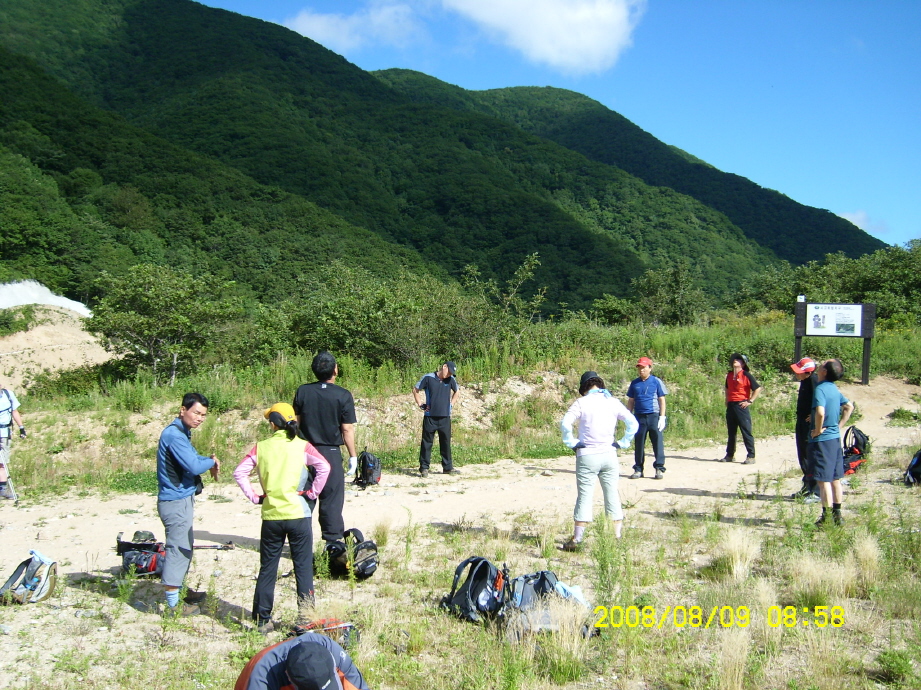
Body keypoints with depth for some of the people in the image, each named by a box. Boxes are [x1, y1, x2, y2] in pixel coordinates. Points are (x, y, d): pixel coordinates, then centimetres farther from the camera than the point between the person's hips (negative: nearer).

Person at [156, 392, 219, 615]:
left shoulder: (181, 433, 14)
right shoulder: (174, 434, -19)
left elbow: (192, 459, 20)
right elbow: (193, 465, -24)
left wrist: (209, 461, 1)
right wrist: (211, 462, -5)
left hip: (182, 499, 11)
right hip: (176, 501, -11)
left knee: (184, 548, 21)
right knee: (177, 549, -4)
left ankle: (179, 592, 36)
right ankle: (174, 605, 4)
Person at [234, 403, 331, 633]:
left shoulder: (261, 447, 3)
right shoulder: (302, 446, -2)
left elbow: (239, 472, -2)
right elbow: (324, 467, -15)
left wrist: (254, 496, 4)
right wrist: (312, 493, -5)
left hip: (271, 515, 2)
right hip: (298, 514, -2)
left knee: (267, 569, 13)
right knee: (303, 568, 6)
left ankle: (262, 620, 18)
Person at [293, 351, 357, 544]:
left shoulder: (303, 391, 1)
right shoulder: (343, 395, -9)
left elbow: (295, 422, 5)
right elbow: (347, 429, -8)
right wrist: (353, 456, 0)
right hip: (331, 453, -3)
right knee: (332, 499, 3)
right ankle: (333, 542, 3)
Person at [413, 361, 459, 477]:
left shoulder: (451, 380, 5)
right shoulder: (428, 378, -5)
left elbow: (456, 391, 24)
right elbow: (415, 390, 4)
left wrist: (451, 403, 12)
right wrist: (420, 404, -1)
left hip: (445, 417, 3)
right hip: (430, 416, -3)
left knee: (446, 442, 10)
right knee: (427, 442, 2)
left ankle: (448, 467, 19)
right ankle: (424, 468, 8)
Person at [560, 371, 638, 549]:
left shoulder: (582, 403, -5)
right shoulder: (613, 402, 4)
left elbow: (565, 424, -18)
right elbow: (633, 423, 2)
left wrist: (571, 442, -5)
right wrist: (623, 442, 7)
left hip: (587, 456, -3)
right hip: (609, 455, 3)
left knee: (584, 496, 1)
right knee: (612, 495, 11)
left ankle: (576, 540, 2)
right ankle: (617, 537, 15)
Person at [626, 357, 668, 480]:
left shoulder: (656, 381, 2)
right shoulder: (634, 383, 12)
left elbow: (662, 400, 2)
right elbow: (630, 401, 15)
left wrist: (662, 417, -5)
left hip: (654, 416, -3)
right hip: (639, 417, 3)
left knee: (657, 442, -3)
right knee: (638, 444, 6)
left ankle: (659, 469, 2)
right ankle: (638, 469, 12)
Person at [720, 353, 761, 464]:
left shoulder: (746, 375, -8)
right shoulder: (729, 375, 13)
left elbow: (758, 388, -9)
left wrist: (750, 401, -10)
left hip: (741, 405, -7)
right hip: (730, 406, 7)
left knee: (746, 432, -5)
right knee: (731, 432, 13)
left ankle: (751, 456, -1)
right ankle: (729, 455, 20)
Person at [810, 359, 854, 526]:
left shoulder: (820, 389, -18)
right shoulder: (834, 389, 9)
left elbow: (820, 412, -33)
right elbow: (849, 407, 21)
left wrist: (817, 430, -18)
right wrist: (839, 425, 15)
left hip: (821, 440, -8)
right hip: (835, 437, 8)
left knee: (823, 480, -3)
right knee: (835, 479, 14)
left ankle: (827, 518, 1)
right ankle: (837, 515, 22)